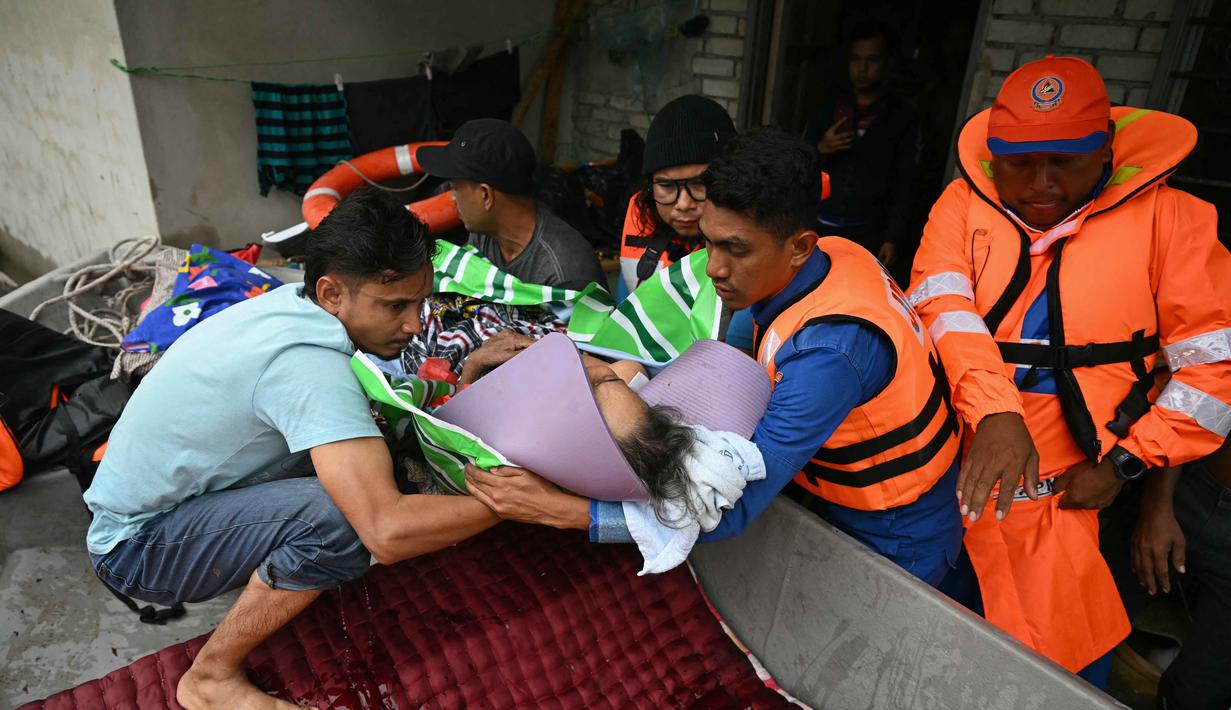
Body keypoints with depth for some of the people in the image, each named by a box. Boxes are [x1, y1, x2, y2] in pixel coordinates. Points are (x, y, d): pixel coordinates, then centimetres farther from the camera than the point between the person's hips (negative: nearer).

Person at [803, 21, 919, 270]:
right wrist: (820, 150, -10)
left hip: (869, 234, -2)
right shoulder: (828, 108, 9)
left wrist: (894, 239, -8)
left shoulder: (903, 117, 4)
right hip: (819, 227, 2)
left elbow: (905, 185, 0)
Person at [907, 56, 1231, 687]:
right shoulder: (965, 204, 2)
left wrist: (1121, 463, -6)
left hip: (1055, 495, -1)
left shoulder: (1167, 218, -2)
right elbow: (940, 304, -14)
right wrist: (994, 411, -28)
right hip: (951, 469, 2)